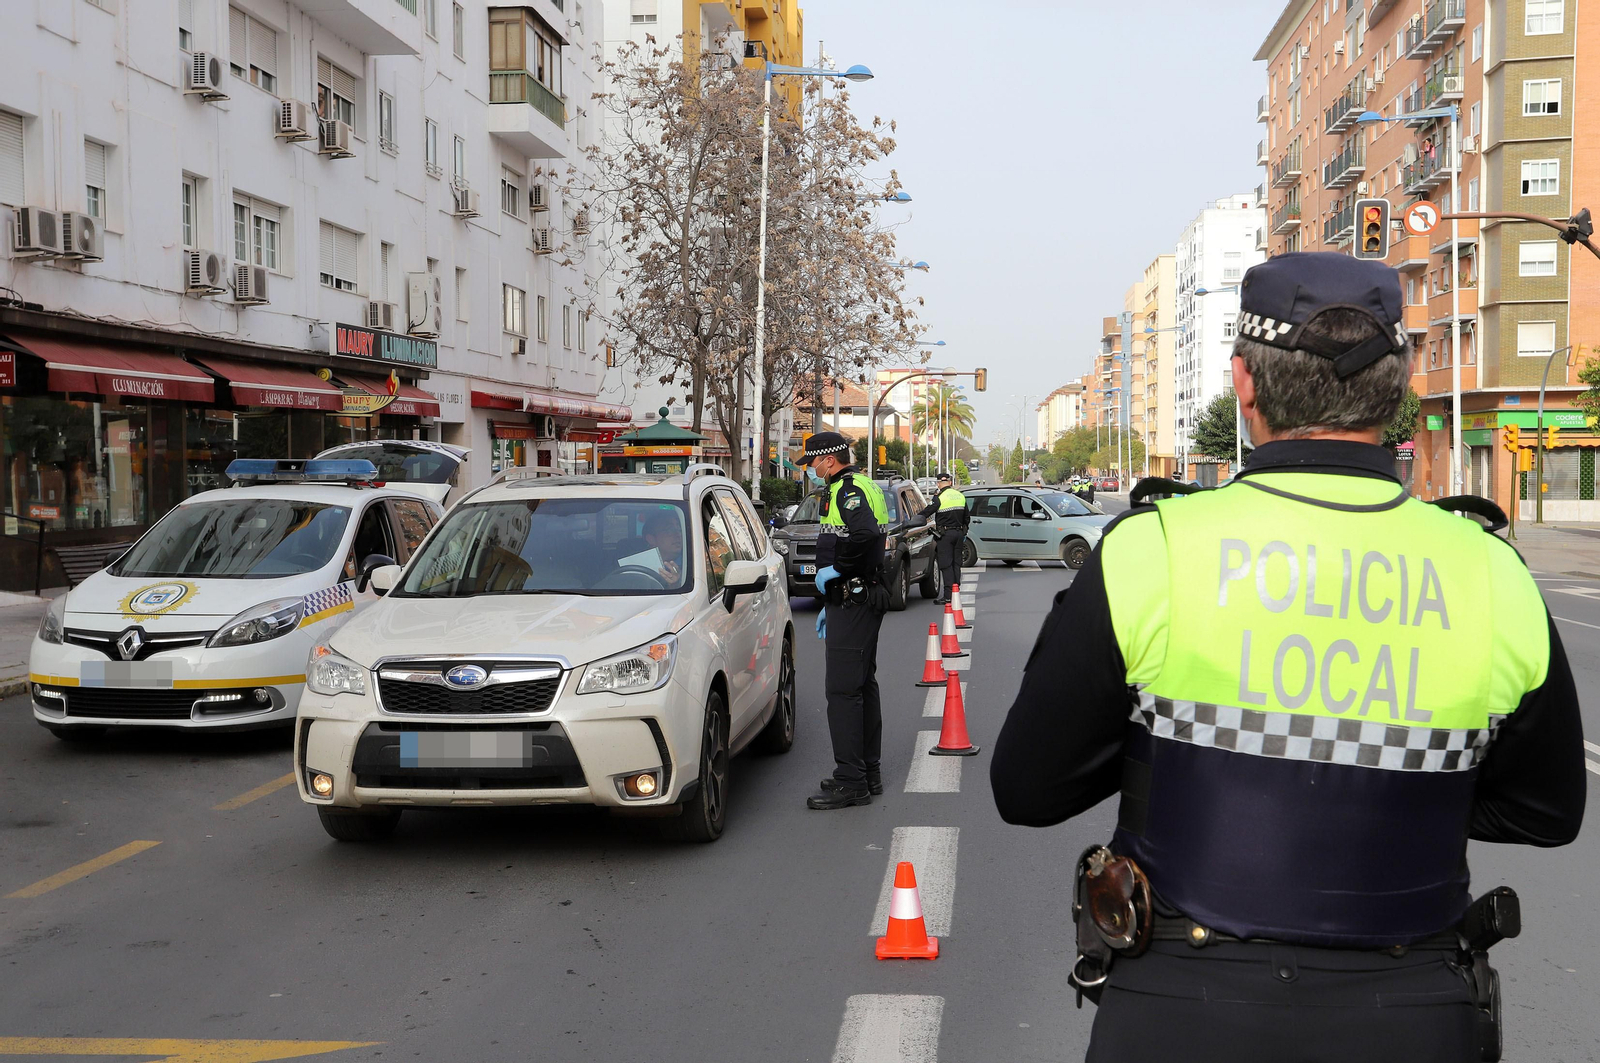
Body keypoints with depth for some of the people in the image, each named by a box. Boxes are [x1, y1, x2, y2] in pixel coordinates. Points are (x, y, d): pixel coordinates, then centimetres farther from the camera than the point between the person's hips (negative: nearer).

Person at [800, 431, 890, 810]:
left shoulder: (848, 490, -14)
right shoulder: (858, 487, 20)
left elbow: (863, 534, -34)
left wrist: (833, 569, -20)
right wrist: (831, 605, 25)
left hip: (853, 603, -11)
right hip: (861, 600, 11)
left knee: (843, 690, -9)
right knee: (863, 686, 15)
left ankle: (850, 781, -8)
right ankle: (868, 772, 22)